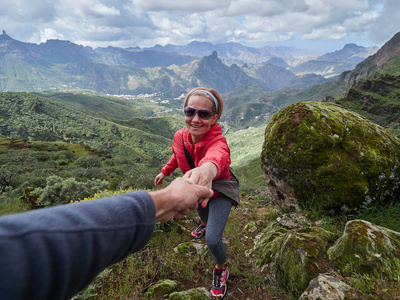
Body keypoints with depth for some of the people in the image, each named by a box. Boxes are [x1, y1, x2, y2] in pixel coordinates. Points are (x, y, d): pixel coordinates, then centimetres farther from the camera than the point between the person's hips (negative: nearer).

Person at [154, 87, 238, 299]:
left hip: (219, 192, -5)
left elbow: (218, 155, -68)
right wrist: (165, 171, 12)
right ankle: (204, 225, 76)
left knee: (213, 240, -13)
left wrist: (209, 167, -90)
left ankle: (221, 270, 24)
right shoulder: (180, 136, -23)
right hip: (196, 188, 6)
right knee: (201, 210, 35)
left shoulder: (218, 142, -41)